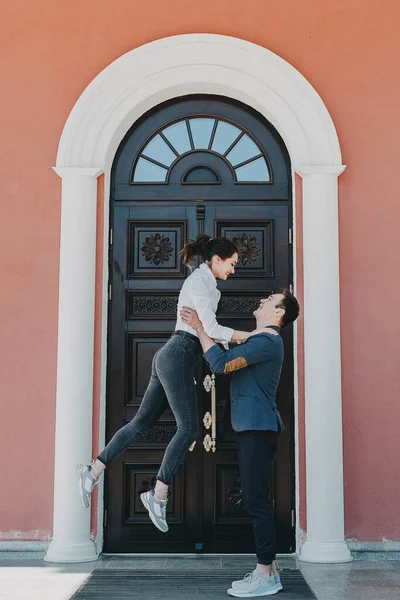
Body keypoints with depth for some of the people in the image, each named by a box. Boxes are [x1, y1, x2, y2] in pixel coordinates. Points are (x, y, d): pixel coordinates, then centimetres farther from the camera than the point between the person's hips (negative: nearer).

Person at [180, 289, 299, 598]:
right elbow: (225, 359, 28)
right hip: (251, 428, 11)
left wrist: (200, 328, -10)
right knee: (257, 500, 12)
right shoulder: (260, 340, 21)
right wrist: (199, 326, 22)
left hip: (259, 428, -11)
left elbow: (221, 363, -20)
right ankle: (268, 570, 18)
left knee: (257, 500, -9)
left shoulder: (268, 340, -12)